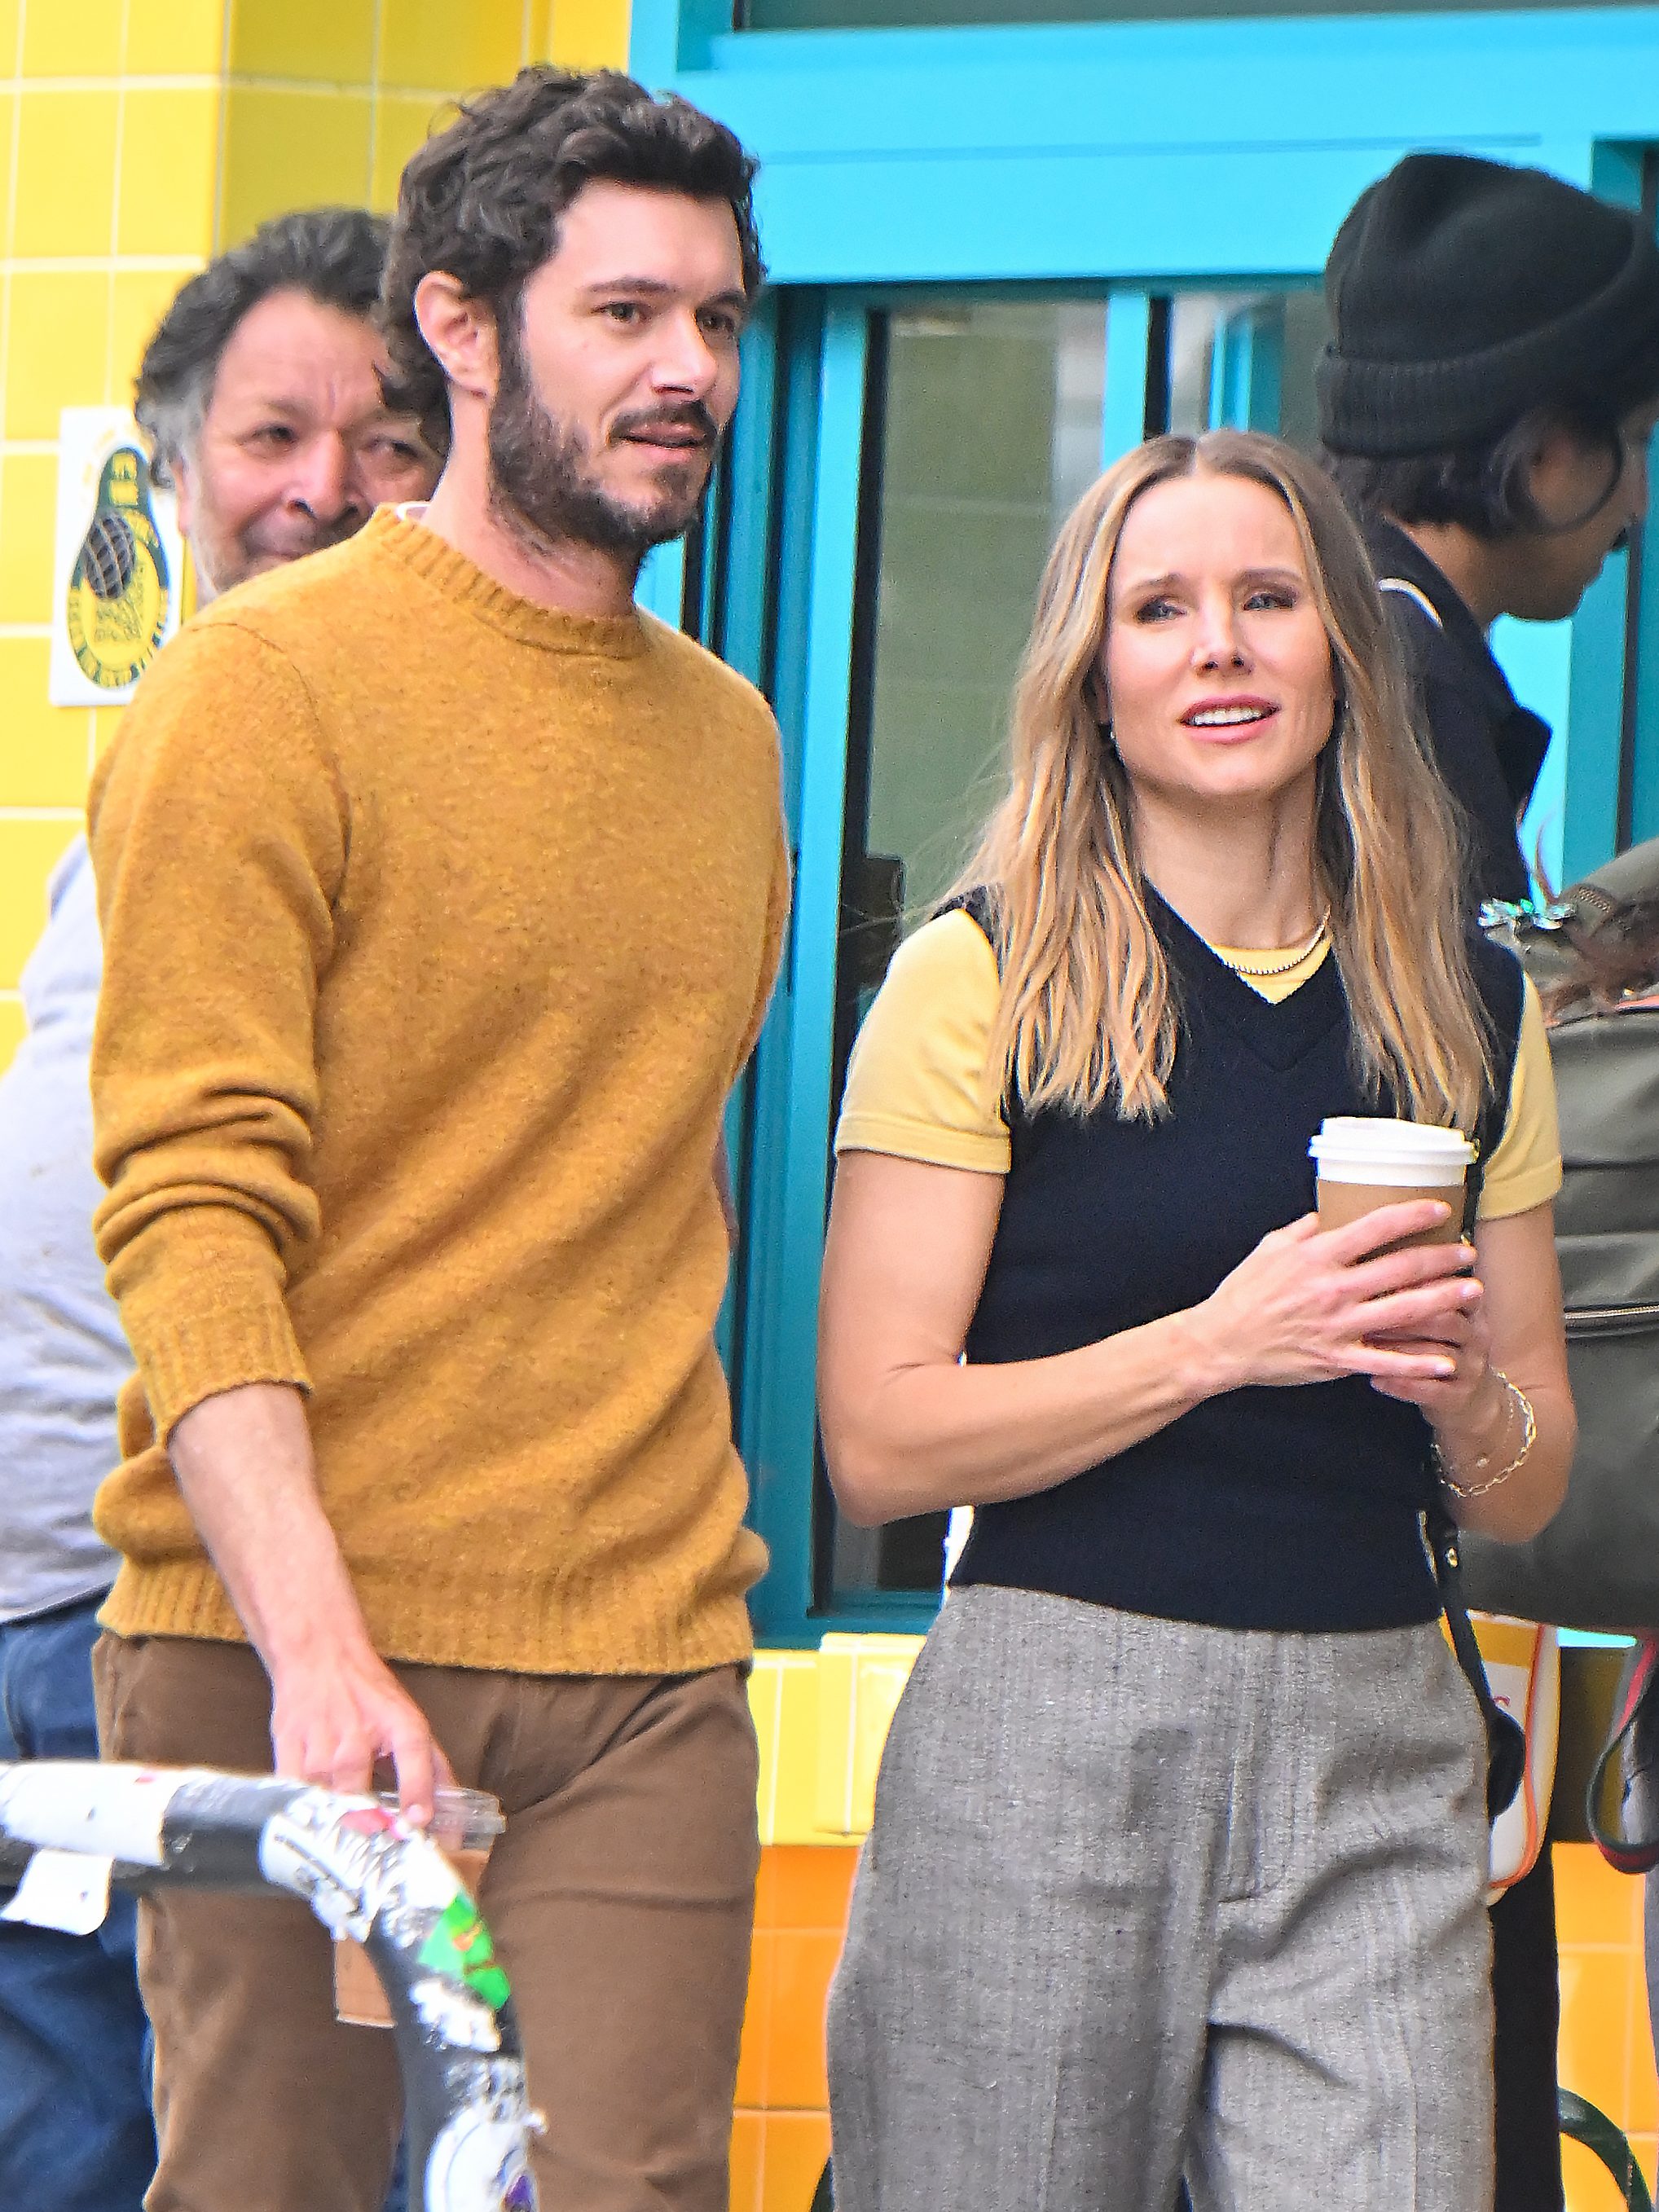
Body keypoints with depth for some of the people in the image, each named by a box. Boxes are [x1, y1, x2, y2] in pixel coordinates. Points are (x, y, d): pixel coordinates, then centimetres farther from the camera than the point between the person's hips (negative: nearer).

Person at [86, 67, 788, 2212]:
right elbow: (190, 1202, -11)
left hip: (645, 1667, 5)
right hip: (288, 1652, -5)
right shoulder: (267, 685, -3)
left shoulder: (727, 734, 18)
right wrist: (313, 1640, -22)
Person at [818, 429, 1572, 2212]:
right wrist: (1223, 1342, -15)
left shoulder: (1471, 1008, 12)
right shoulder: (985, 978, 0)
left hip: (1378, 1749, 3)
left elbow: (1527, 1491, 17)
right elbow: (879, 1442, -7)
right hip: (1052, 1720, -3)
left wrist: (1467, 1395, -5)